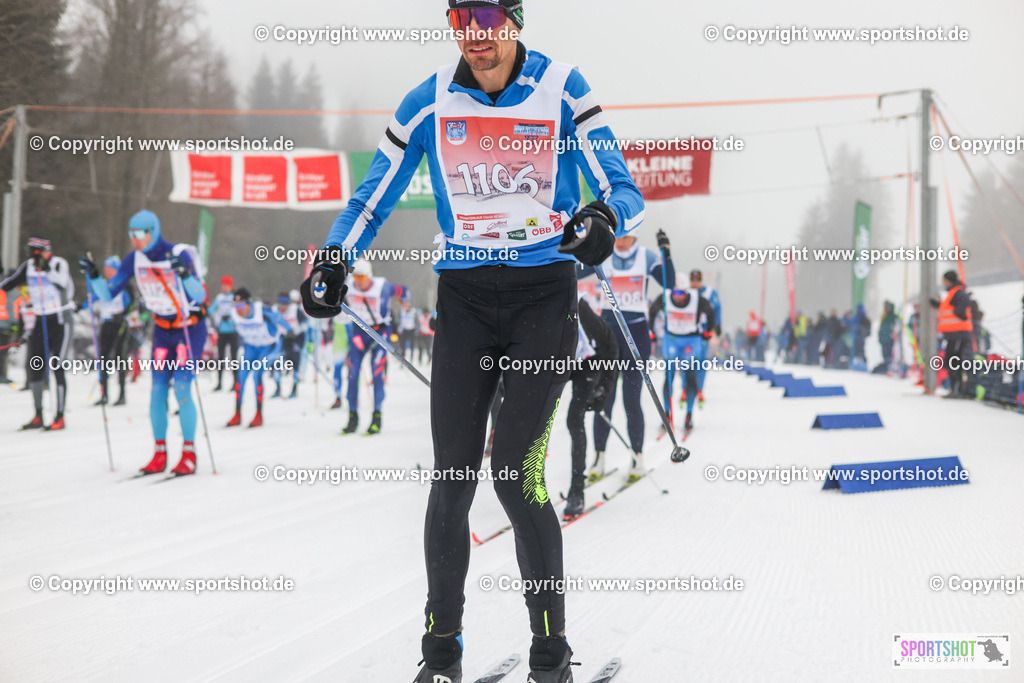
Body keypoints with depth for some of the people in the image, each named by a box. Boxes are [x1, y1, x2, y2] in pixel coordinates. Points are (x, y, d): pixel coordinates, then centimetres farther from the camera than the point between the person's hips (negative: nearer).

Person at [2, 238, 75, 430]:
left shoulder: (59, 264, -11)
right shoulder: (28, 266, 4)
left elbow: (63, 283, -27)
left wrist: (46, 268, -36)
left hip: (60, 320, -6)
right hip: (40, 320, 6)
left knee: (56, 367, -9)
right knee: (35, 367, 3)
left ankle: (60, 417, -4)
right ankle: (38, 416, 13)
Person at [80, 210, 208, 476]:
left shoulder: (178, 255, -21)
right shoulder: (134, 259, -5)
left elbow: (200, 297, -29)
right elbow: (108, 294, -2)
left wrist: (185, 273, -44)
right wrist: (93, 276, -18)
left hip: (191, 328, -5)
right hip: (162, 329, 5)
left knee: (181, 389, -14)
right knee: (158, 390, -2)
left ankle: (189, 454, -5)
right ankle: (159, 454, 6)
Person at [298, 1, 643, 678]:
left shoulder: (561, 88, -4)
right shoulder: (429, 103, 2)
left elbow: (626, 192, -5)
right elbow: (373, 197, 11)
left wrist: (604, 216, -28)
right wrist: (334, 259, -6)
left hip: (545, 292, -2)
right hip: (464, 298, 2)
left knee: (518, 471, -13)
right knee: (452, 481, -3)